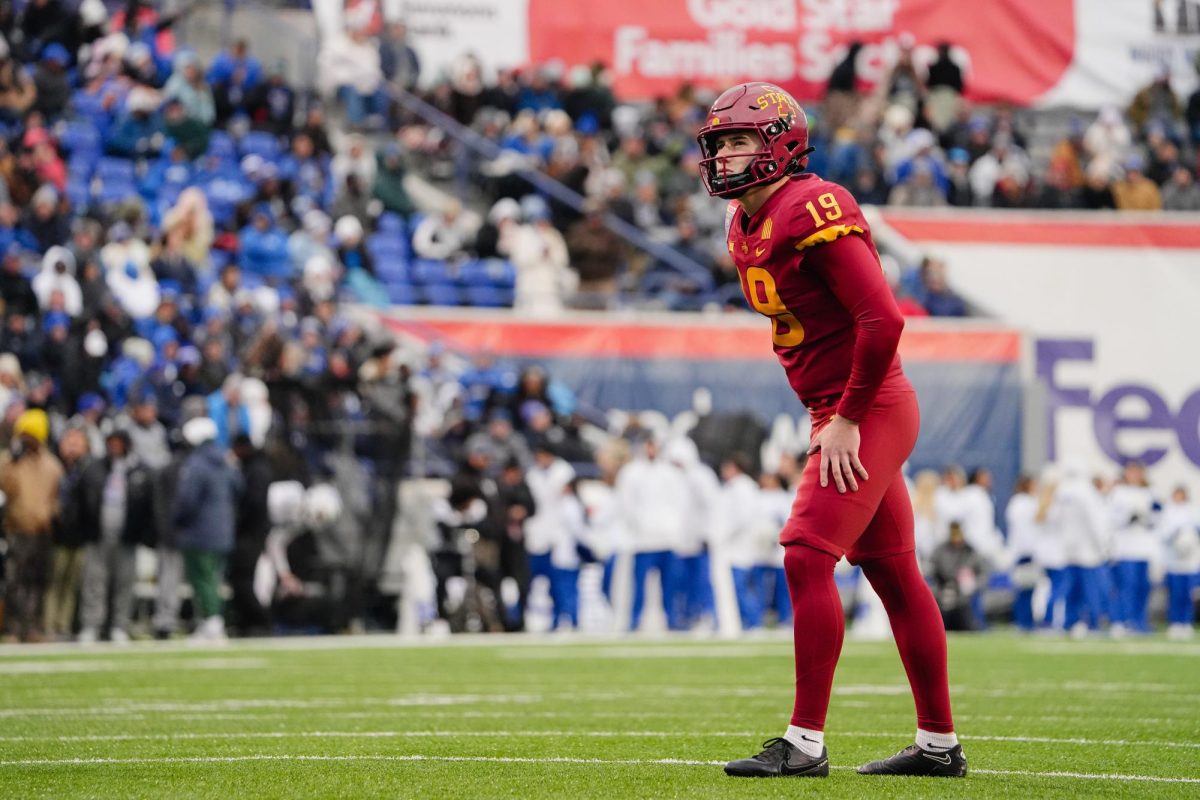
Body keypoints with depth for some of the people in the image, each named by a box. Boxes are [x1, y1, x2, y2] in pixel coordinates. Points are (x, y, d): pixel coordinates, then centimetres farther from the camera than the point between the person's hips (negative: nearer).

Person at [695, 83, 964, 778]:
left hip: (870, 410, -10)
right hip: (841, 413, 10)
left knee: (807, 556, -14)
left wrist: (847, 419, -19)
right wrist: (827, 415, 13)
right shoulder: (747, 227, 10)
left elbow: (883, 320, -24)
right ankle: (940, 743, 20)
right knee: (892, 571, 13)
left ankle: (806, 741, -9)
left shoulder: (814, 212, -19)